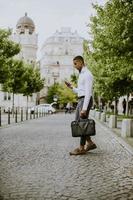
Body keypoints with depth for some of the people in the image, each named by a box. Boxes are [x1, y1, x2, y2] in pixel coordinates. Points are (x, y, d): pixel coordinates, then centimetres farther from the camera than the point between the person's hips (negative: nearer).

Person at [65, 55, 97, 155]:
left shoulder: (87, 74, -12)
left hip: (85, 101, -10)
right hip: (80, 101, 10)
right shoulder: (81, 75, 19)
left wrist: (84, 108, -25)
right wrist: (71, 87, 10)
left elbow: (88, 93, -20)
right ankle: (90, 143, 15)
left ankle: (81, 148, 0)